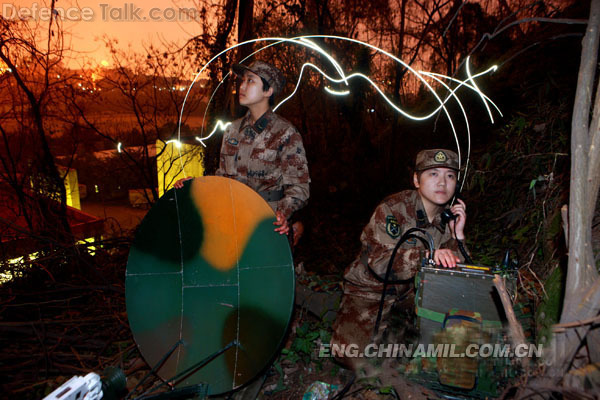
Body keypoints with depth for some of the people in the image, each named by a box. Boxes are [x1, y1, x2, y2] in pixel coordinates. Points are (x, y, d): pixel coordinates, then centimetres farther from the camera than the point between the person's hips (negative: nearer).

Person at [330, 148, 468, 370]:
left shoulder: (449, 216, -4)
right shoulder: (393, 209, -23)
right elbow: (380, 262, -33)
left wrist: (457, 235, -19)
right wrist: (428, 255, -45)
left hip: (412, 288, 5)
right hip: (371, 287, -5)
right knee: (352, 355, -18)